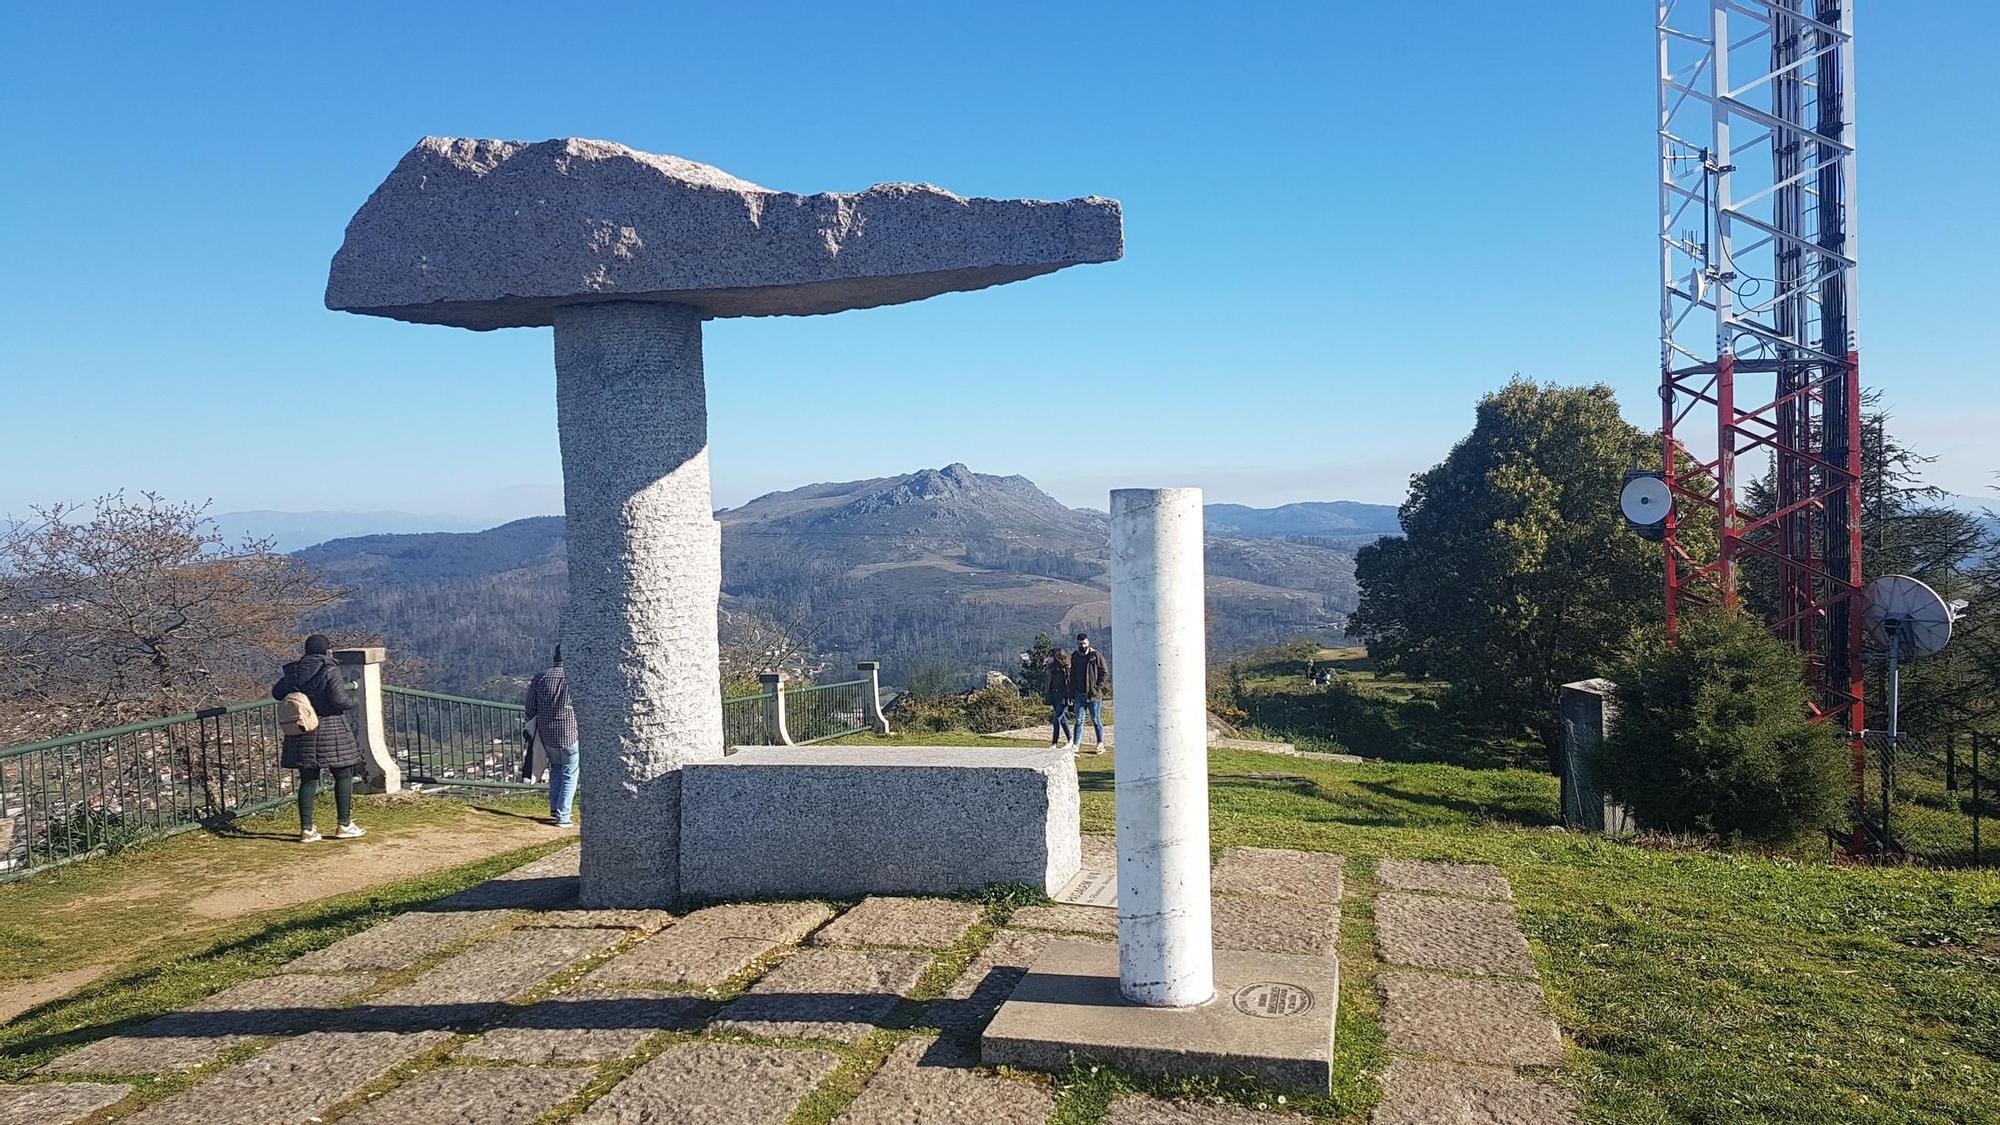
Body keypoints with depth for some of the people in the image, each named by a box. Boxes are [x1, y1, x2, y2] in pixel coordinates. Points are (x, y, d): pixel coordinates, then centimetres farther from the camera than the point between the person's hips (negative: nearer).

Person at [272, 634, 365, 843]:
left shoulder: (294, 671, 4)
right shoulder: (330, 671, -12)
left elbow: (277, 692, 13)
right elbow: (339, 699, -20)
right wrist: (352, 702, 0)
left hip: (301, 732, 5)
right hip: (330, 728, -5)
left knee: (308, 779, 10)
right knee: (343, 775, 6)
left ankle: (306, 829, 10)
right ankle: (345, 825, 8)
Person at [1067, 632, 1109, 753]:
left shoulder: (1096, 655, -4)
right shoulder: (1074, 657, 11)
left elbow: (1105, 673, -4)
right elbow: (1072, 677, 18)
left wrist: (1097, 687, -13)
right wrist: (1071, 694, 13)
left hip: (1093, 694, -4)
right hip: (1079, 694, 4)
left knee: (1096, 720, 5)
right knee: (1078, 720, 0)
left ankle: (1100, 745, 14)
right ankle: (1075, 745, -1)